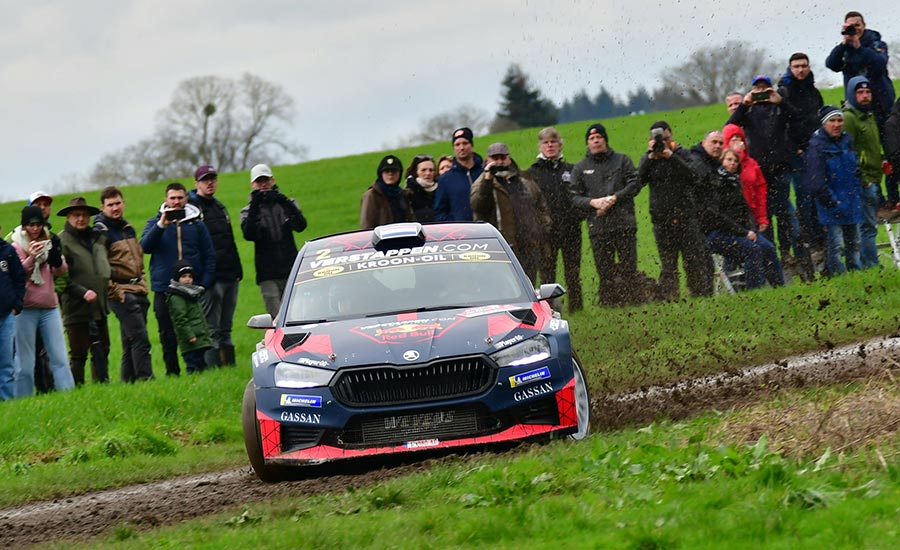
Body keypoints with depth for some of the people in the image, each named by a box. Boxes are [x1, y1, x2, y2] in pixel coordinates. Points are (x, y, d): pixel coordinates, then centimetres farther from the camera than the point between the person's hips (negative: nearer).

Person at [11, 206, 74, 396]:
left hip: (49, 307, 3)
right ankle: (24, 398, 5)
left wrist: (55, 252, -14)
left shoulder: (48, 242, 11)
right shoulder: (16, 246, 0)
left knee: (59, 355, -1)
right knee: (25, 359, 0)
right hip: (26, 308, -3)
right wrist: (30, 257, -23)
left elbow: (61, 271, 5)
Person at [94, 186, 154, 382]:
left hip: (138, 291, 8)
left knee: (130, 340, 10)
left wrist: (143, 284, 18)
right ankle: (145, 378, -15)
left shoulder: (128, 228, 17)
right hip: (121, 292, -8)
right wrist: (114, 292, -16)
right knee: (140, 338, -14)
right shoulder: (101, 232, -9)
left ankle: (128, 380, 14)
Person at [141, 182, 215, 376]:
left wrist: (204, 283, -1)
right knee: (168, 336, 1)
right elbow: (145, 246, -10)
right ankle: (172, 372, 9)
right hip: (164, 289, 0)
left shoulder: (197, 224, 9)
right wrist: (161, 225, -21)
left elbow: (209, 256, 10)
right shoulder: (155, 223, 7)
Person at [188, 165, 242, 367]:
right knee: (212, 329, -9)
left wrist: (237, 269, 19)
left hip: (229, 275, 8)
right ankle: (213, 366, -8)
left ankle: (230, 365, 14)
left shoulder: (220, 207, 22)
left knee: (225, 328, 11)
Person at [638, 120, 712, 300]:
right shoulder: (647, 158, 11)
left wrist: (671, 156, -17)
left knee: (693, 258, -1)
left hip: (685, 215, -2)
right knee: (667, 262, 4)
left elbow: (691, 174, -12)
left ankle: (700, 291, 3)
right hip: (662, 219, 2)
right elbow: (641, 177, -8)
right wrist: (651, 156, -13)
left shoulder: (681, 153, 6)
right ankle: (668, 296, 6)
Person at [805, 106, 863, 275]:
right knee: (836, 245, -8)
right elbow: (816, 183, -18)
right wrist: (833, 202, -16)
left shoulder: (846, 140, 8)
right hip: (832, 205, -7)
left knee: (853, 243, 14)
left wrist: (856, 190, 13)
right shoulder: (817, 146, -15)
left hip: (851, 203, 7)